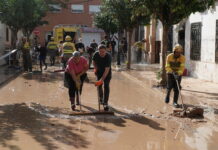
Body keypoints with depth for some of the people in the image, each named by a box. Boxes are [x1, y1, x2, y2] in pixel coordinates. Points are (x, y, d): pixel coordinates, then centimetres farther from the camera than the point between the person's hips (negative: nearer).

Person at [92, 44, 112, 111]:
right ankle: (101, 98, 35)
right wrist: (95, 68, -10)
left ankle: (105, 103, -11)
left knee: (106, 86, -13)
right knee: (99, 85, 7)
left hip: (107, 73, -3)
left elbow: (107, 70, -37)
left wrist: (102, 79, -43)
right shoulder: (96, 54, -20)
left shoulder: (108, 56, -33)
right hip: (99, 71, 4)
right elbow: (94, 61, 6)